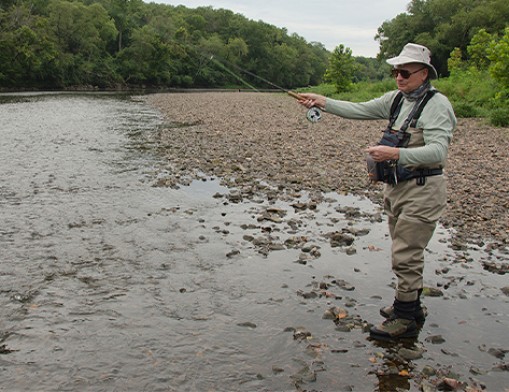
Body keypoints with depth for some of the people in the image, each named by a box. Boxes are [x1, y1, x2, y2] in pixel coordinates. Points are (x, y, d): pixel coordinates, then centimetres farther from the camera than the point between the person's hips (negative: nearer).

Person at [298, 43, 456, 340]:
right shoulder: (397, 99, 11)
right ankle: (411, 306, 31)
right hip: (396, 187, 8)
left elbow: (438, 150, -25)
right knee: (404, 252, 16)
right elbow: (359, 110, 12)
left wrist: (395, 153, -35)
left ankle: (405, 319, 6)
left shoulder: (436, 104, -14)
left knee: (406, 255, -6)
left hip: (422, 190, -8)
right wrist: (323, 102, 3)